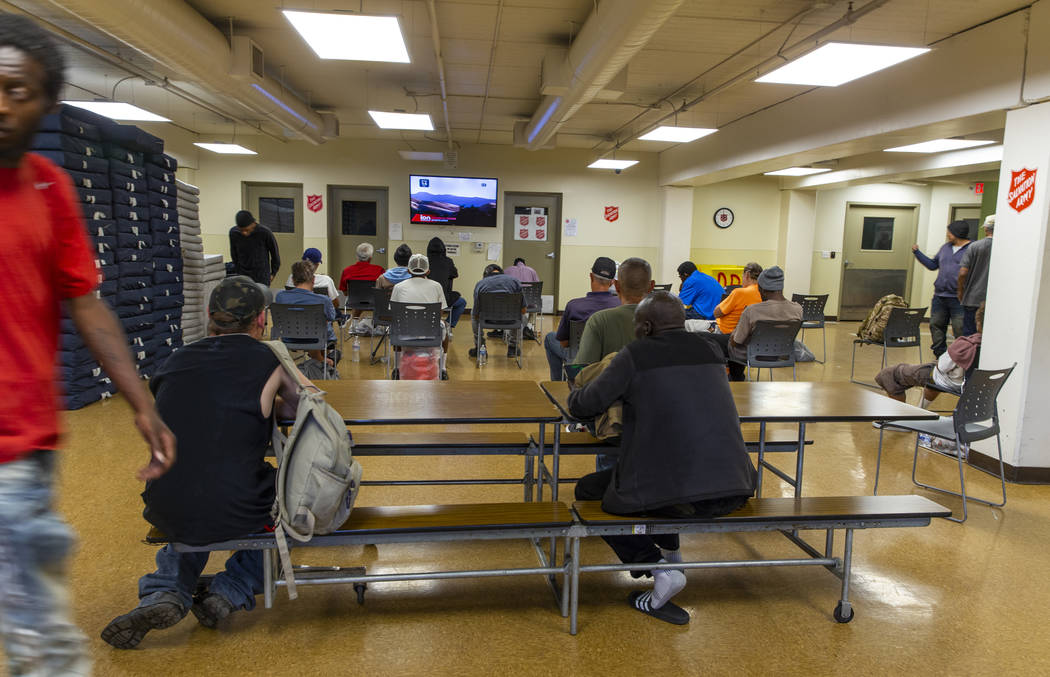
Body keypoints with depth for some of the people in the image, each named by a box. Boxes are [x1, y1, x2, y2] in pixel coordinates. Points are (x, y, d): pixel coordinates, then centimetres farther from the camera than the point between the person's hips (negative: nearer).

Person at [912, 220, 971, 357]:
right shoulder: (945, 247, 15)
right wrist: (917, 252, 20)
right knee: (936, 325, 11)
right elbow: (933, 265, 23)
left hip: (958, 299, -7)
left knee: (960, 330, -5)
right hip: (939, 296, 7)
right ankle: (940, 357, 22)